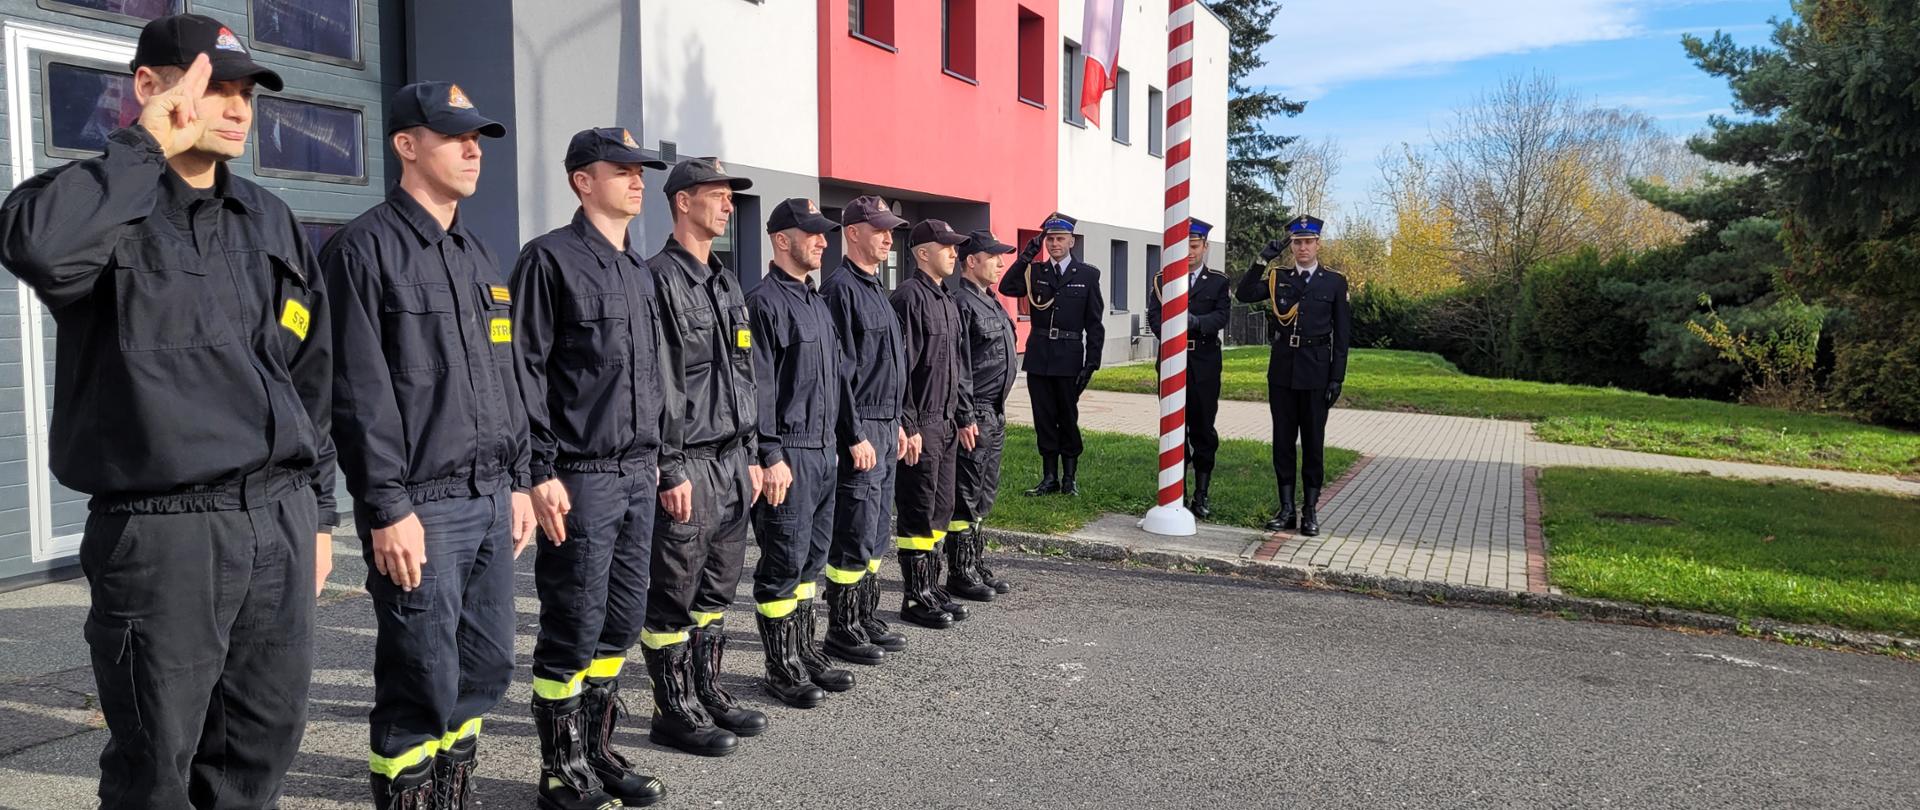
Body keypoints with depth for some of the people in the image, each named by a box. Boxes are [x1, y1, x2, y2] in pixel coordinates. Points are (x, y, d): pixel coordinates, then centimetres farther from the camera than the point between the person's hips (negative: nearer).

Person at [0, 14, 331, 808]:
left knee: (263, 743, 14)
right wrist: (147, 146, -18)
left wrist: (316, 511, 15)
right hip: (163, 529, -5)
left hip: (279, 520, 6)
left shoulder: (271, 221, 13)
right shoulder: (110, 212, -5)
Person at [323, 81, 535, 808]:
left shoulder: (477, 254, 16)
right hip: (421, 507, -7)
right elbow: (359, 394, -14)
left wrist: (516, 481, 16)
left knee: (487, 666, 14)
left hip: (489, 500, 8)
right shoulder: (365, 249, -8)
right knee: (421, 685, 0)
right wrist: (388, 508, -16)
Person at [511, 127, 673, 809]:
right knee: (573, 630, 1)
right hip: (581, 478, -7)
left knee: (621, 623, 13)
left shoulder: (639, 271, 16)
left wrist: (664, 455, 18)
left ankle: (597, 751, 27)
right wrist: (540, 472, -16)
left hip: (638, 475, 7)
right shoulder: (551, 259, -6)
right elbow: (526, 371, -11)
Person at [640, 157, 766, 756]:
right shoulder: (657, 279, -11)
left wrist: (750, 455, 17)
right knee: (673, 597, 2)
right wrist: (670, 471, -18)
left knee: (717, 591, 15)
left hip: (731, 460, 8)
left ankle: (707, 693, 27)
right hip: (687, 464, -8)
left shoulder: (727, 284, 16)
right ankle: (675, 712, 13)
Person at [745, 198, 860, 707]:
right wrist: (771, 457, -19)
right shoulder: (765, 302, -11)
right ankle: (782, 667, 9)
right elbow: (759, 387, -16)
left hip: (824, 450, 9)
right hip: (788, 454, -9)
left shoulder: (818, 303, 17)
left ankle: (804, 652, 25)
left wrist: (840, 438, 18)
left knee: (812, 558, 15)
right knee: (785, 562, -1)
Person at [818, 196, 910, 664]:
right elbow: (839, 370, -18)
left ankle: (866, 620, 25)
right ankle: (842, 631, 7)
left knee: (877, 534, 15)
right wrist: (856, 436, -20)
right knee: (854, 537, -3)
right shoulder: (841, 288, -12)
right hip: (860, 428, -10)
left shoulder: (876, 288, 17)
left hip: (885, 427, 10)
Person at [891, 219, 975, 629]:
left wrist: (965, 416, 18)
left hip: (946, 423, 9)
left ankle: (931, 587, 25)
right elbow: (900, 366, -17)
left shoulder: (947, 301, 16)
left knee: (941, 510, 14)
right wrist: (908, 426, -20)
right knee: (917, 514, -1)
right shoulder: (910, 297, -13)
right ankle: (916, 597, 8)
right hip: (920, 425, -9)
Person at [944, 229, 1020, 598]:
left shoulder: (991, 302, 18)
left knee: (984, 495, 16)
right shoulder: (960, 303, -14)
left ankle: (977, 566, 25)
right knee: (965, 496, -2)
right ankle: (960, 574, 6)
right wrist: (966, 416, -22)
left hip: (995, 414, 10)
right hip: (975, 415, -10)